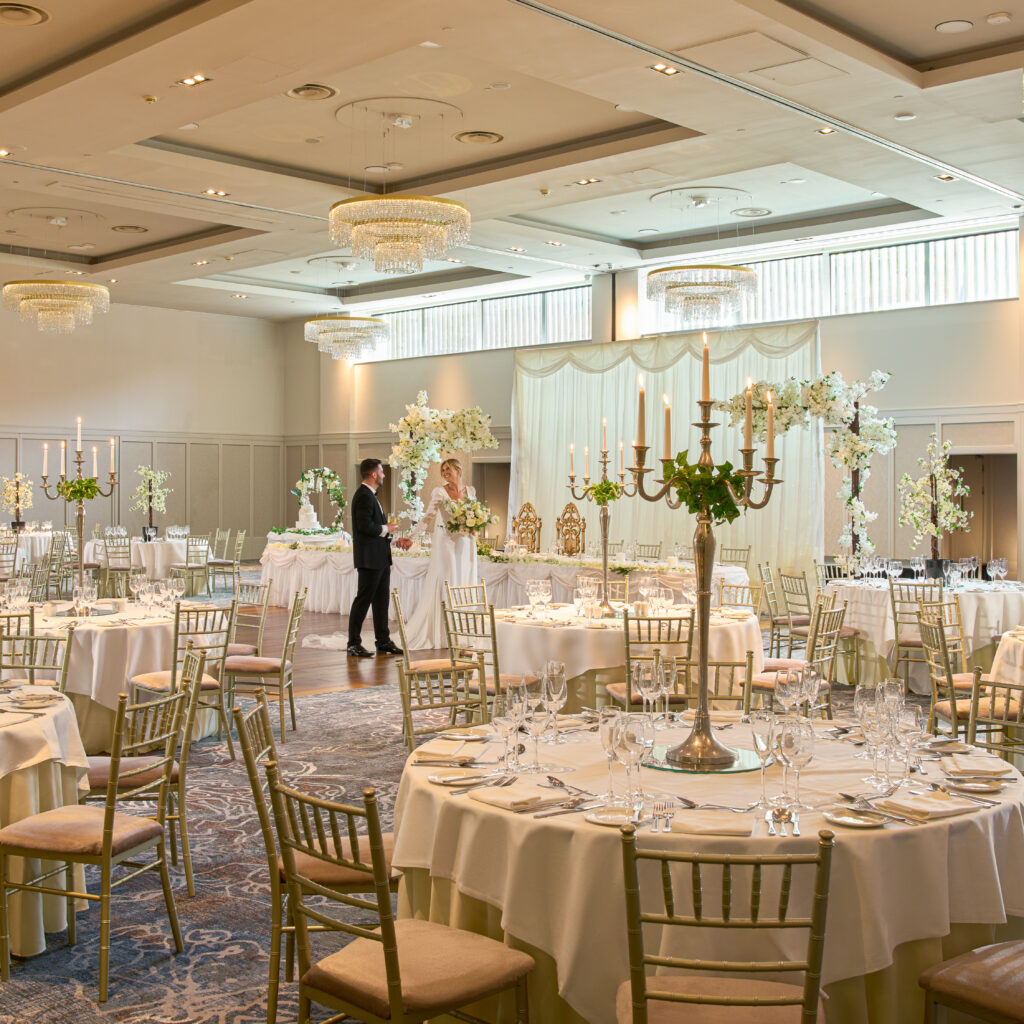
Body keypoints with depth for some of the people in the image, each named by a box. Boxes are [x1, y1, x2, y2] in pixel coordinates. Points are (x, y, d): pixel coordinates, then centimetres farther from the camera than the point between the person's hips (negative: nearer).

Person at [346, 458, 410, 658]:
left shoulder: (370, 495, 17)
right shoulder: (364, 495, -15)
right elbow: (365, 525, -25)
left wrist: (396, 540, 12)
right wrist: (386, 529, -10)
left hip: (380, 558, 10)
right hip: (369, 558, -10)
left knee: (381, 600, 12)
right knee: (364, 599, -4)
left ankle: (383, 641, 18)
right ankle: (354, 643, 2)